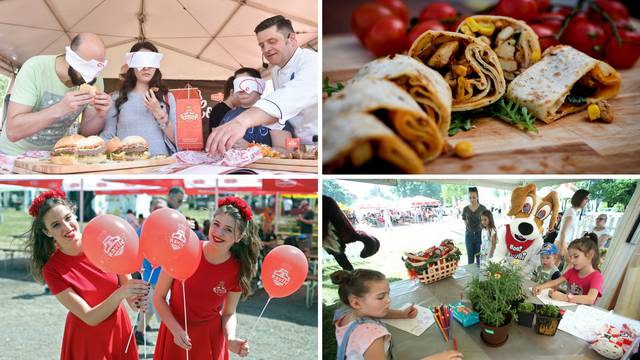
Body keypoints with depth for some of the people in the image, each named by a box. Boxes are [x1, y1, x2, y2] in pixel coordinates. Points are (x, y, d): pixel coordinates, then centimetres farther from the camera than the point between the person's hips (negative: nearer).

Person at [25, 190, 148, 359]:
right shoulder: (53, 270, -19)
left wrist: (134, 300, -28)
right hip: (86, 340, -2)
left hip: (119, 329, 2)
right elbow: (90, 318, -23)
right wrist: (120, 293, -39)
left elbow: (127, 283, -6)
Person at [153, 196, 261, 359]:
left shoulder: (237, 270, -15)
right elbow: (158, 297, -9)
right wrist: (176, 329, -20)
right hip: (175, 332, -1)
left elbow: (229, 313, -1)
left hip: (211, 338, 1)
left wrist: (230, 339, -18)